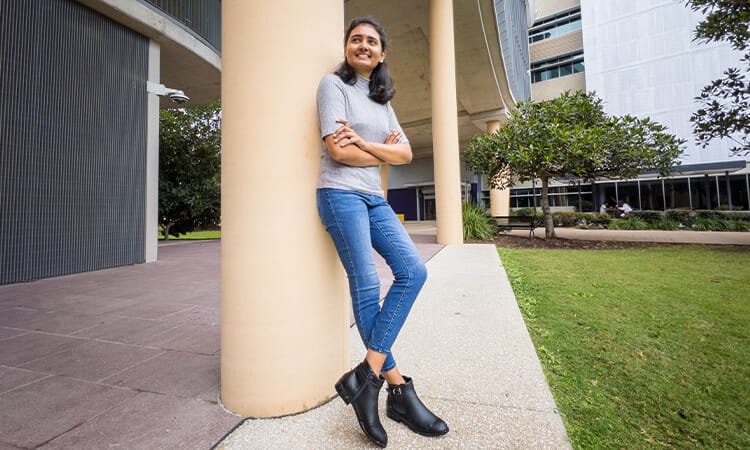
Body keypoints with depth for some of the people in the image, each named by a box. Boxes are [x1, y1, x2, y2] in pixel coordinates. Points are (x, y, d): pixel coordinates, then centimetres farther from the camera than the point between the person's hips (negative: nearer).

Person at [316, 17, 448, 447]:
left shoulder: (382, 99, 23)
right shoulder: (334, 84, 6)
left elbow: (406, 153, 9)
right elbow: (338, 151, -8)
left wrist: (362, 142, -6)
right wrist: (385, 150, 3)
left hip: (375, 198, 6)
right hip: (341, 193, -6)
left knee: (413, 270, -10)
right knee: (367, 286, -11)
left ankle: (367, 375, -4)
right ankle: (399, 389, 5)